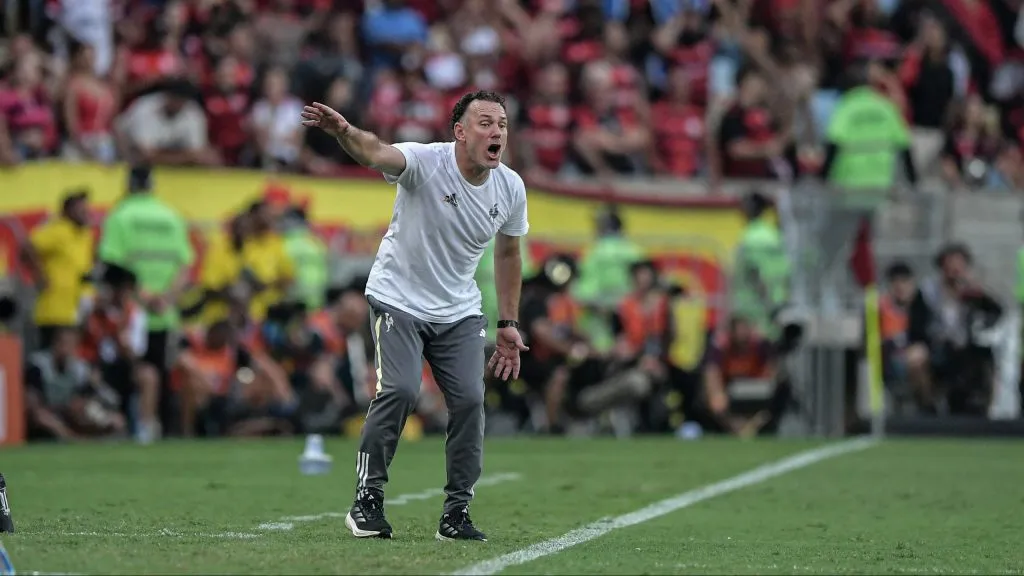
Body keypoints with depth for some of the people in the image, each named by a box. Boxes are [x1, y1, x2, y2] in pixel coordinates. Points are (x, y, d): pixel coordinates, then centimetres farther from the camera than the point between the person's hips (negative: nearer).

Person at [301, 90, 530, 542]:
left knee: (469, 400, -9)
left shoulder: (511, 188, -6)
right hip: (399, 299, -4)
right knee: (399, 391, -20)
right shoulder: (426, 162, -22)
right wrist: (344, 131, -66)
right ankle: (367, 500, -4)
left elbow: (508, 253, 11)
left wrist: (509, 324, 11)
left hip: (459, 311, 4)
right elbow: (376, 154, -43)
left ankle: (456, 514, 3)